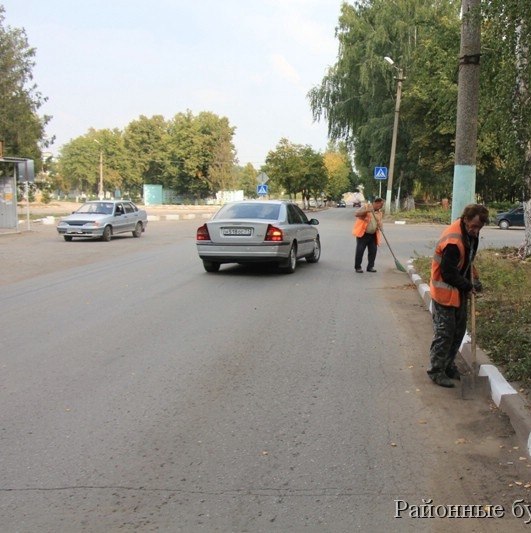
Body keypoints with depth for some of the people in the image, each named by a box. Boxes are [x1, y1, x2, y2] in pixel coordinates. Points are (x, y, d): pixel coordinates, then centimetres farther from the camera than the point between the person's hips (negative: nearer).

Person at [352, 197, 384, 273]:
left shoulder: (379, 212, 14)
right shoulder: (366, 207, -3)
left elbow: (379, 222, 16)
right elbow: (357, 214, -14)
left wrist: (380, 226, -9)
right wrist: (367, 211, -29)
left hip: (373, 235, 6)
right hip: (363, 233, -5)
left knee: (373, 250, 2)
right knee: (360, 250, -5)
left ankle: (370, 266, 14)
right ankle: (358, 267, 5)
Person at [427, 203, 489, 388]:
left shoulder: (470, 234, 0)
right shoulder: (452, 241, -30)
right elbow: (448, 273, -26)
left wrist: (474, 279, 5)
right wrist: (468, 286, -14)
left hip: (459, 291, 9)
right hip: (445, 292, -9)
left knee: (459, 331, 15)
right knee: (444, 333, -3)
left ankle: (448, 366, 28)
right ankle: (436, 371, 9)